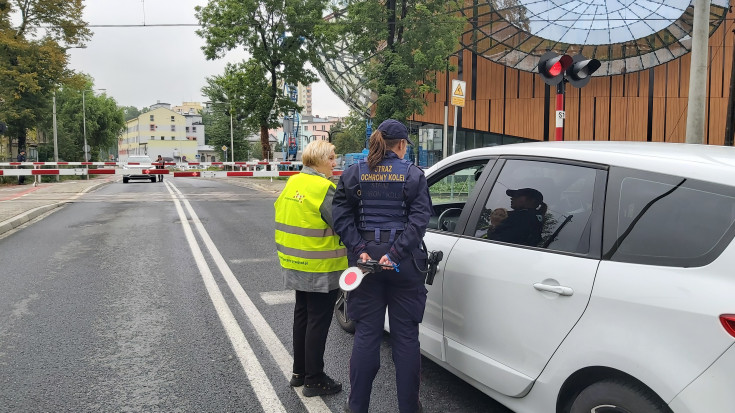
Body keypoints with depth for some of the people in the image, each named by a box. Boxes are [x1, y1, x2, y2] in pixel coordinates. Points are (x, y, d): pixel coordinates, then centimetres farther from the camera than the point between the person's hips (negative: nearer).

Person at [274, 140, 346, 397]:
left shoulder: (292, 183, 9)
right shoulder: (323, 188, -19)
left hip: (297, 265, 9)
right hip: (321, 269, -9)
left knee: (302, 316, 19)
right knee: (318, 321, 2)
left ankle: (299, 372, 31)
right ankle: (314, 381, 13)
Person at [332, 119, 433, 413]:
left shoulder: (353, 174, 4)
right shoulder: (413, 175, -2)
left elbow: (342, 217, -5)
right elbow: (419, 218, -12)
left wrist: (359, 250, -9)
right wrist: (396, 253, -16)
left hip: (366, 259, 2)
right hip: (404, 263, -2)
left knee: (366, 334, 10)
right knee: (406, 335, 8)